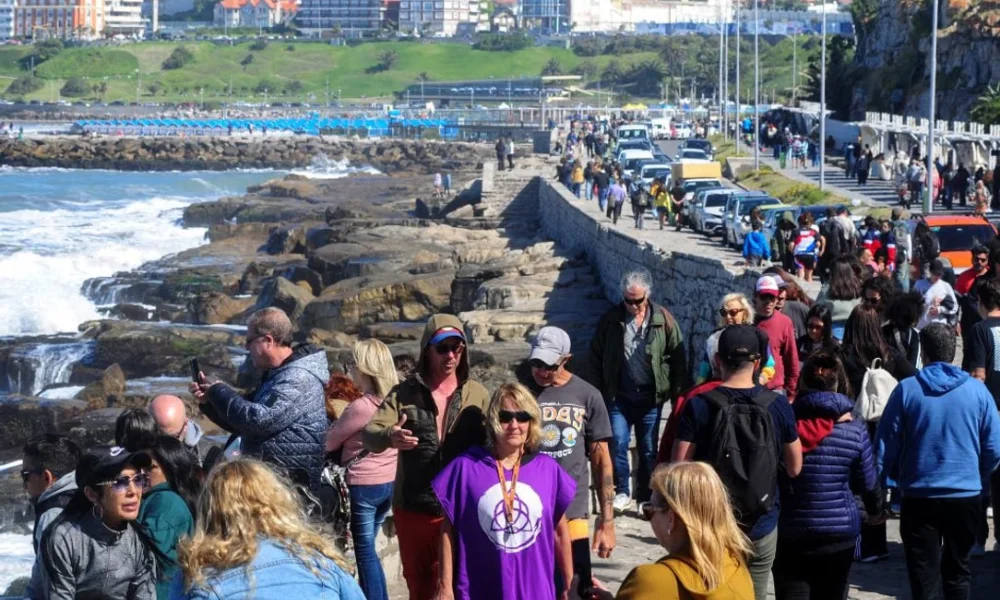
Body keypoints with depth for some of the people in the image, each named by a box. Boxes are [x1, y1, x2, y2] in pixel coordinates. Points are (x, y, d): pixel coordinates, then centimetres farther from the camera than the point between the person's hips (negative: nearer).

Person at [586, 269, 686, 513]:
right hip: (619, 397, 0)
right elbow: (596, 356, 6)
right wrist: (597, 391, 3)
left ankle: (645, 497, 19)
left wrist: (677, 392, -1)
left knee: (648, 449, 8)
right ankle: (621, 492, 7)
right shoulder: (611, 320, -1)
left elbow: (678, 358, 2)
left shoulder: (663, 320, -3)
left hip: (650, 397, 0)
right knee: (618, 443, -7)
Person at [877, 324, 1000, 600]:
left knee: (925, 577, 4)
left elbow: (886, 448, -3)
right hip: (966, 496, 1)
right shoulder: (977, 390, -4)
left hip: (919, 497, -1)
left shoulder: (906, 390, -7)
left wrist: (900, 477, 16)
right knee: (957, 572, 18)